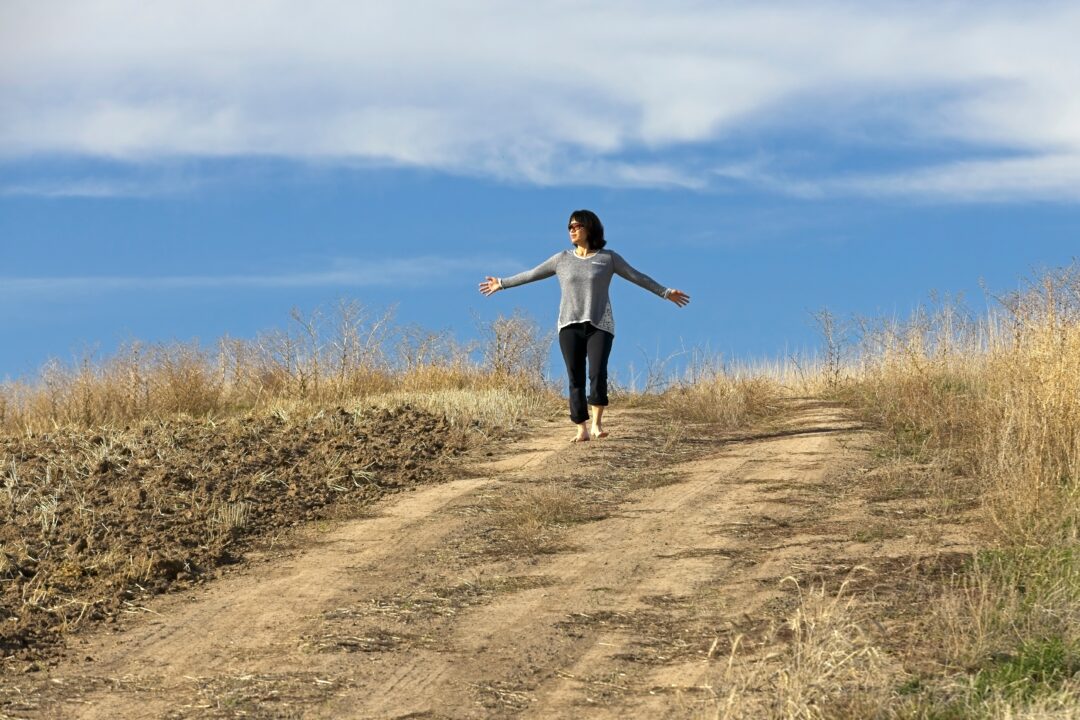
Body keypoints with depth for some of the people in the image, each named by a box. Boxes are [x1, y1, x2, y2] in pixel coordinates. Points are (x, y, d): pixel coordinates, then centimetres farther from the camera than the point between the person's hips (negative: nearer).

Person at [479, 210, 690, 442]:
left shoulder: (608, 258, 3)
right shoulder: (562, 259, 9)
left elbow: (637, 277, 8)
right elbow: (531, 274, 15)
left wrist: (666, 293, 7)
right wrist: (502, 284, 17)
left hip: (599, 326, -2)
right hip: (570, 327, 2)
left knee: (598, 375, -19)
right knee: (576, 380, -4)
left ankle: (596, 424, -7)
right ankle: (582, 430, 0)